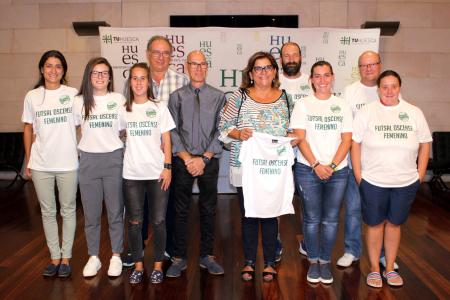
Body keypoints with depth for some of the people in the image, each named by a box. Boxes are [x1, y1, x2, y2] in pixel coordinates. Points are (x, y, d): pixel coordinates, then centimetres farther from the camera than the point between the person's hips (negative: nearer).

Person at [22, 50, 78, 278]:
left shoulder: (73, 94, -2)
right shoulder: (32, 96, 4)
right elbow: (28, 129, 10)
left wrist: (83, 154, -1)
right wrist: (28, 161, 9)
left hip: (68, 163, -2)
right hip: (40, 165, 2)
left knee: (68, 210, 8)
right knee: (48, 211, 11)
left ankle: (66, 257, 21)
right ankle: (55, 257, 25)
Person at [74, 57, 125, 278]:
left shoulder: (119, 99, 2)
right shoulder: (79, 101, 4)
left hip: (114, 159, -1)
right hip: (88, 160, 1)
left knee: (115, 212, 6)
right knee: (91, 213, 9)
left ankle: (116, 256, 21)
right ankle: (93, 257, 24)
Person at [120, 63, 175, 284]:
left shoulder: (159, 108, 2)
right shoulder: (124, 110, 6)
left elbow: (166, 140, 1)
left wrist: (168, 167, -5)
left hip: (157, 173, -1)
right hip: (132, 174, 2)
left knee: (158, 221, 3)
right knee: (134, 222, 8)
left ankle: (158, 265, 18)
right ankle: (138, 265, 22)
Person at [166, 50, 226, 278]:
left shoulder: (218, 97, 2)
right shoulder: (177, 96, 3)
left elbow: (221, 131, -3)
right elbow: (172, 131, 0)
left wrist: (204, 159, -10)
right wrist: (187, 158, -9)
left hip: (209, 160, 0)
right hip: (182, 160, 0)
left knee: (208, 209, 9)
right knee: (181, 210, 6)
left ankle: (206, 256, 24)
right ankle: (179, 258, 19)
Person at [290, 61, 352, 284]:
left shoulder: (342, 106, 8)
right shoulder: (302, 105, 2)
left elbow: (347, 140, 2)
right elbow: (300, 139, -4)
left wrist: (331, 166, -10)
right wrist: (316, 165, -14)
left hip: (337, 171, 2)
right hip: (308, 170, -1)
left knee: (331, 219, 7)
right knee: (312, 219, 5)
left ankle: (325, 262, 21)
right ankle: (313, 262, 20)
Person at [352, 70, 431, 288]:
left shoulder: (414, 113, 3)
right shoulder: (366, 112, -4)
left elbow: (425, 144, 8)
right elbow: (355, 144, -5)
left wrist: (420, 175, 3)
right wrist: (358, 176, -7)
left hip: (406, 182, 2)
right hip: (373, 182, -2)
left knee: (394, 223, 13)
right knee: (375, 224, 9)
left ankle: (390, 268, 29)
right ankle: (374, 269, 25)